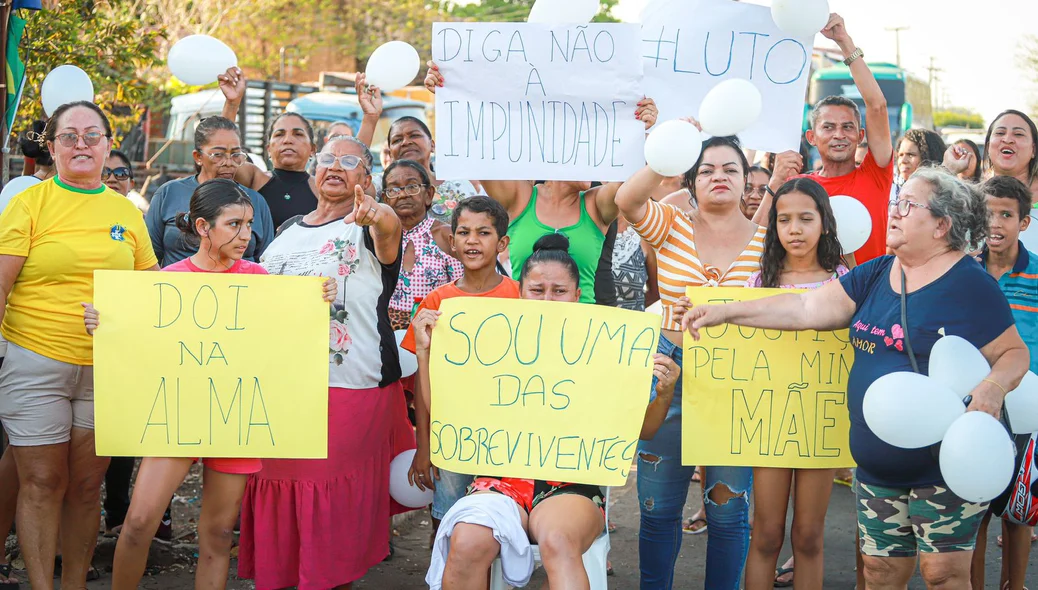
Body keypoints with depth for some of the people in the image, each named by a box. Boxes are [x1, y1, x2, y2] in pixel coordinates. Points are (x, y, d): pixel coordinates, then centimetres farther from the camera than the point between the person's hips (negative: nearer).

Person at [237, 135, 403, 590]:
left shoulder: (370, 225, -1)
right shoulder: (286, 232, 17)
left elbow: (389, 227, -27)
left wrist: (374, 216, -50)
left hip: (352, 388, -5)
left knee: (336, 508, -3)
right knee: (276, 494, 7)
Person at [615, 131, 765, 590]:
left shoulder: (766, 240, 1)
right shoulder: (671, 226, 1)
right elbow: (626, 200, -18)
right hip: (672, 373, 1)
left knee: (728, 509, 8)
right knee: (658, 505, 9)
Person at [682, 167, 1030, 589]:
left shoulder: (971, 285, -9)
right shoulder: (876, 275, 10)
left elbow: (1014, 353, -5)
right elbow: (809, 308, 7)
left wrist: (994, 386, -27)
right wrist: (725, 312, 2)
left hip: (945, 465, -6)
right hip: (877, 469, 6)